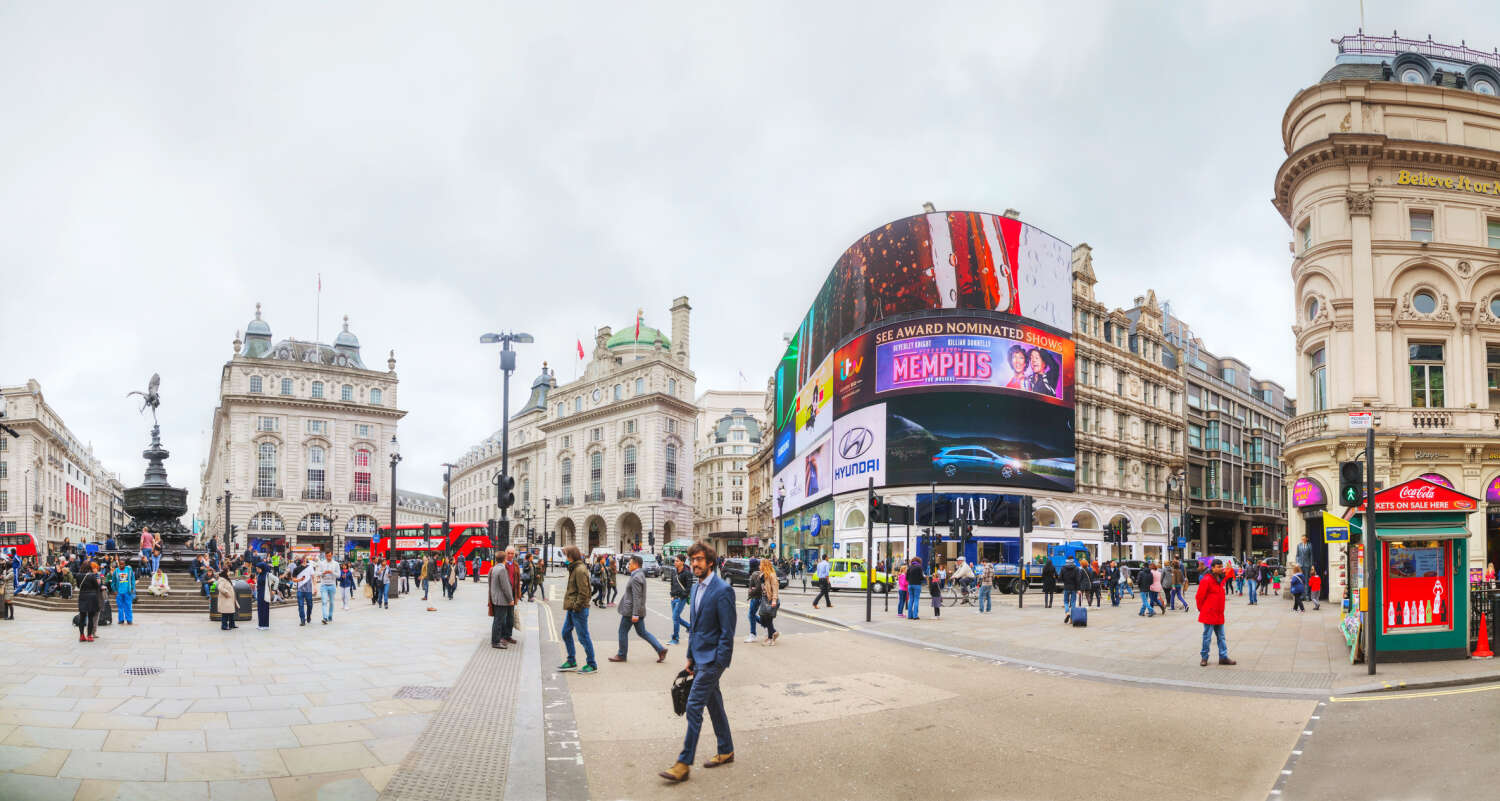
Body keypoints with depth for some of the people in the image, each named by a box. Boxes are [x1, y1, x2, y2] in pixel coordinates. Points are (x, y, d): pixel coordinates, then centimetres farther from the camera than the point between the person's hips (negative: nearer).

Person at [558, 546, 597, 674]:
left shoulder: (580, 570, -18)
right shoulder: (574, 568, 12)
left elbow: (583, 592, -21)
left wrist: (577, 606, -19)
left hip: (579, 609, -10)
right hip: (572, 608, 10)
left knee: (583, 637, -3)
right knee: (566, 633, 16)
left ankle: (592, 665, 7)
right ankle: (571, 661, 26)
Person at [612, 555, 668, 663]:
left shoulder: (636, 578, -20)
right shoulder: (640, 574, 12)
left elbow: (637, 597, -23)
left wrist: (635, 614, -24)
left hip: (630, 611, -9)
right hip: (638, 611, 9)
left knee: (623, 632, 6)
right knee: (642, 632, 13)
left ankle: (621, 655, 18)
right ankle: (660, 649, 8)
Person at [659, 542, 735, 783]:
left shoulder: (723, 590, -17)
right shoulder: (696, 587, 10)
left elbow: (727, 632, -17)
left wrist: (719, 664, -18)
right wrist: (690, 657, 17)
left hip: (712, 659, -9)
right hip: (700, 657, 9)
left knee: (694, 706, -8)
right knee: (714, 703, 18)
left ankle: (683, 764, -2)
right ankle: (726, 751, 31)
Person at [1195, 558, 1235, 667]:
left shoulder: (1221, 579, 9)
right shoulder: (1206, 580, -17)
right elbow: (1199, 597, -12)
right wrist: (1201, 609, -3)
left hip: (1219, 614, 8)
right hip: (1209, 614, -8)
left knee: (1221, 637, 11)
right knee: (1207, 636, 1)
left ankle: (1223, 657, 17)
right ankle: (1204, 658, 11)